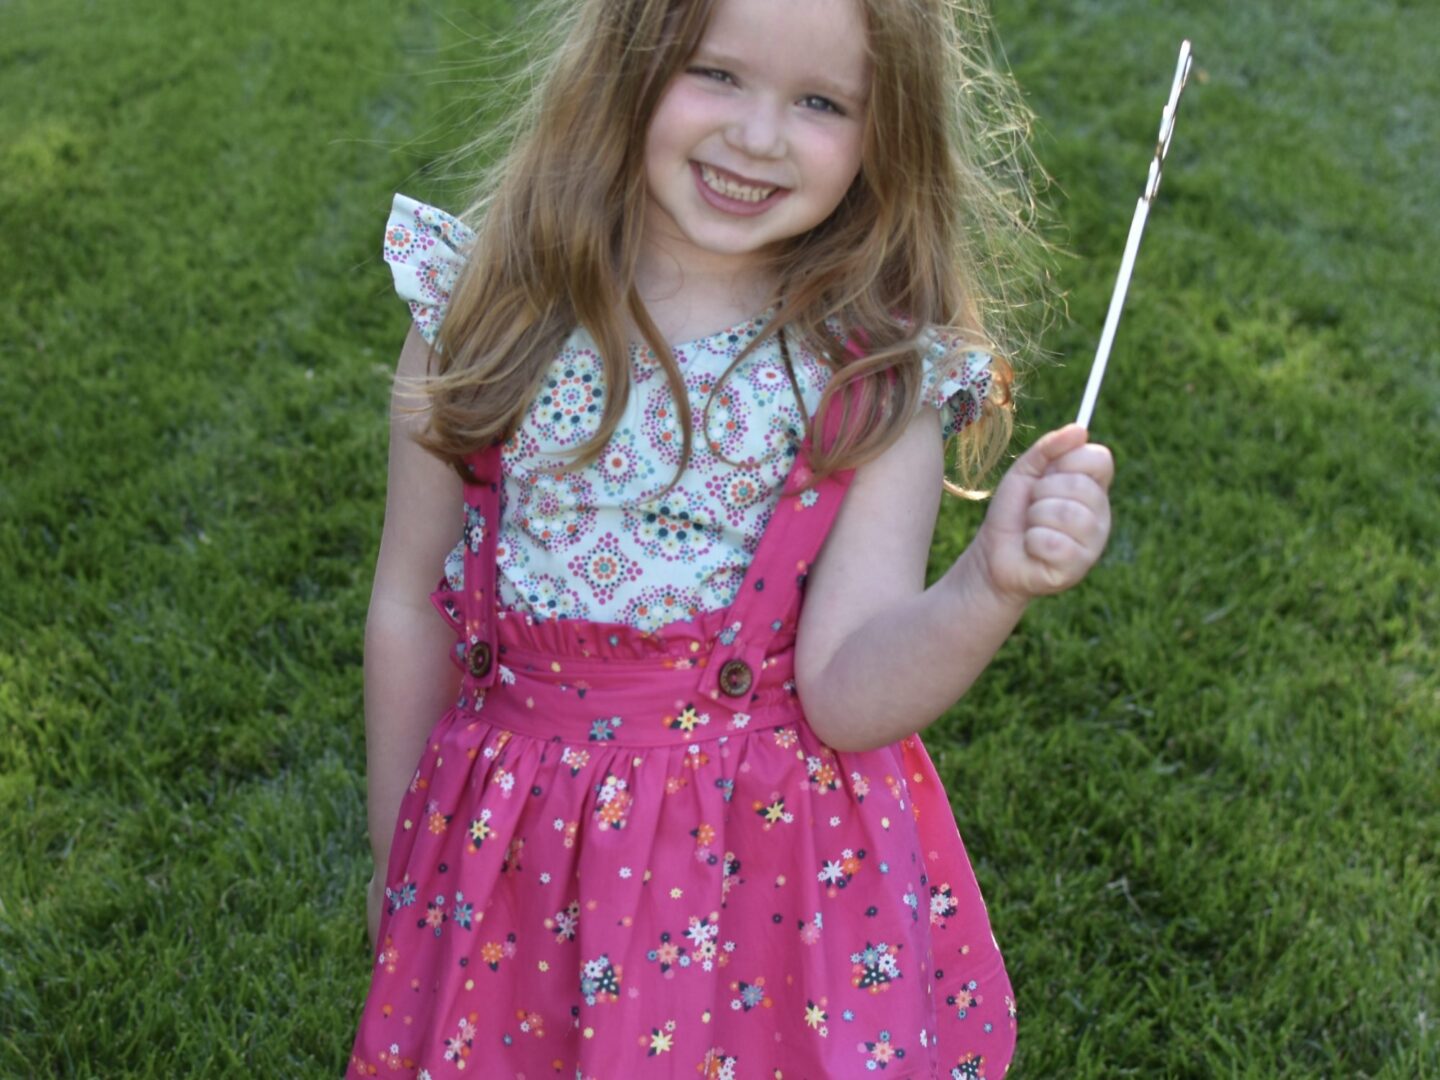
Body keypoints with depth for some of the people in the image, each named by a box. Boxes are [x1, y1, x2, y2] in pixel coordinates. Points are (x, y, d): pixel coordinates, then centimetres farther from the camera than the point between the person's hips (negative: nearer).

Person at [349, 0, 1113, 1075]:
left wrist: (993, 584, -36)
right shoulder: (485, 311, -10)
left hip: (784, 865, -1)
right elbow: (410, 611, 0)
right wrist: (400, 871, 9)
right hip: (510, 861, 2)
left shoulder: (882, 380, -11)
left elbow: (846, 695, -17)